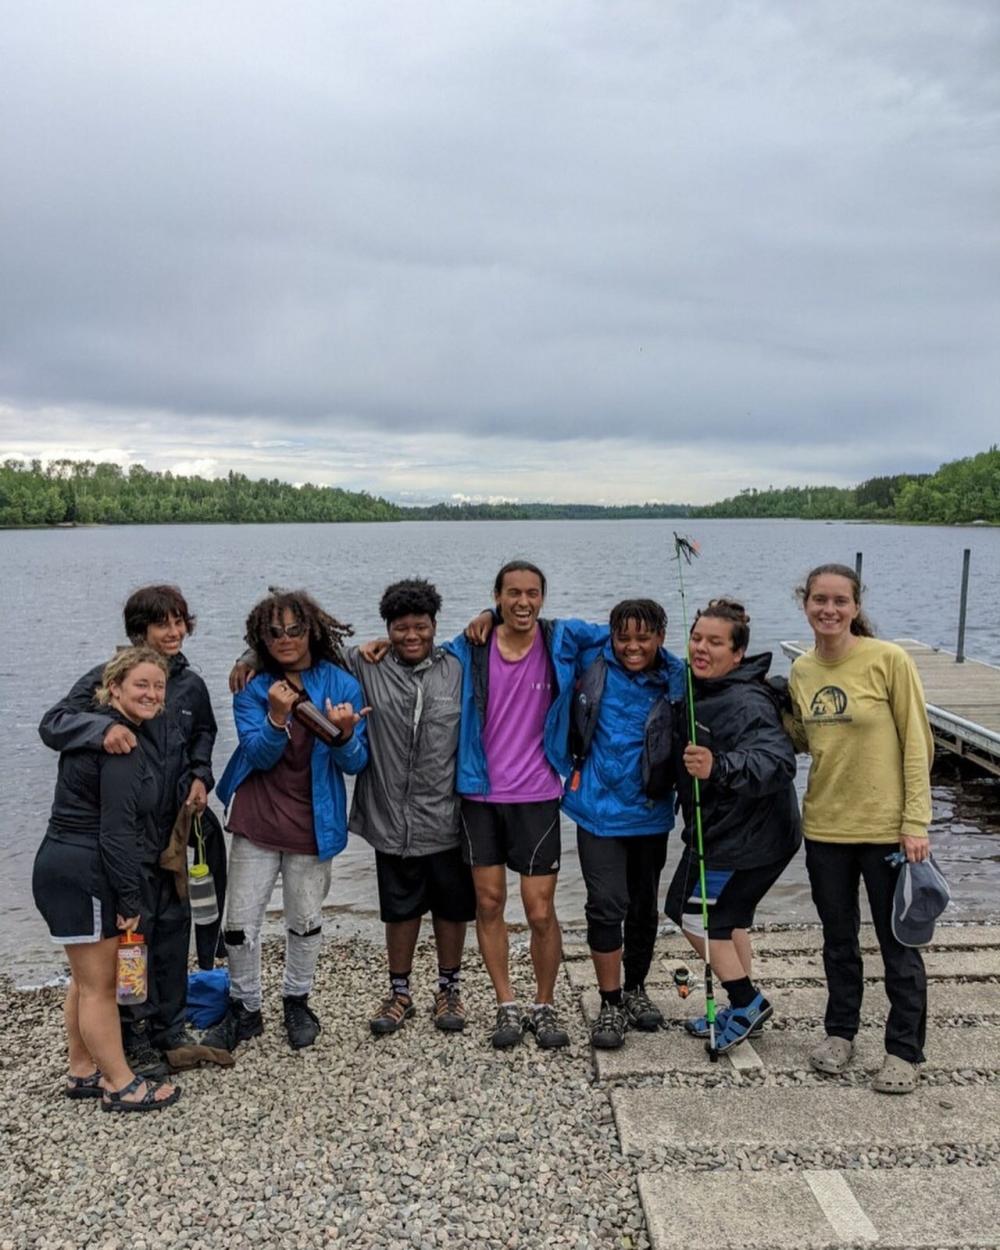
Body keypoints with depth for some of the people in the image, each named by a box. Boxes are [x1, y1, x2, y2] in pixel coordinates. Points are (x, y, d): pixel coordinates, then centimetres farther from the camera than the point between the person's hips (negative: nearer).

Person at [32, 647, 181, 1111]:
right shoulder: (121, 748, -19)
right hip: (82, 877, -10)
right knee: (99, 985, 2)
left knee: (87, 979, 20)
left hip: (67, 870, 10)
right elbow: (115, 831, -22)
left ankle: (83, 1073, 32)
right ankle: (122, 1086, 14)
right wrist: (130, 901, -17)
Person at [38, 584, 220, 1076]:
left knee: (173, 927, 13)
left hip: (174, 827, 5)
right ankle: (134, 1039, 18)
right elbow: (52, 723, -19)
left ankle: (169, 1029, 29)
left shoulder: (191, 685, 3)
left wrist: (200, 777, 2)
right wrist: (101, 727, -37)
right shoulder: (107, 679, -11)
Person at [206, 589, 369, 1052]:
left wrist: (343, 735, -29)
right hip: (256, 823, 1)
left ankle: (297, 1002, 36)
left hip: (311, 826, 0)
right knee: (240, 922, 5)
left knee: (305, 921, 15)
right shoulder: (252, 689, -3)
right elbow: (258, 755, -12)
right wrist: (277, 718, -31)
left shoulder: (342, 685, -6)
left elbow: (356, 762, -7)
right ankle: (245, 1009, 26)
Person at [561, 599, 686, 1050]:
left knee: (644, 907, 16)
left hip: (649, 813, 1)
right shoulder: (594, 663, -5)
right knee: (606, 905, -5)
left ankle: (635, 990, 36)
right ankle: (610, 1004, 11)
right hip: (599, 809, -1)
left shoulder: (676, 680, -9)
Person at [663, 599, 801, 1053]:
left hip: (745, 838, -10)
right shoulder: (699, 690, 5)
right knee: (726, 915, 21)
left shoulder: (746, 703, -26)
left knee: (693, 911, -1)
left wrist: (720, 767, -56)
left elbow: (777, 760, -42)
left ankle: (746, 1001, 15)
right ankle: (745, 1008, 35)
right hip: (724, 827, 10)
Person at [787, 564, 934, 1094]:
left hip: (885, 827, -4)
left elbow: (917, 745, -10)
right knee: (838, 939, 19)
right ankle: (840, 1031, 37)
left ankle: (903, 1050, 26)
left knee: (897, 944, 10)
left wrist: (915, 822, -13)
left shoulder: (889, 660, -13)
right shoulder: (801, 671, 3)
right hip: (825, 827, 5)